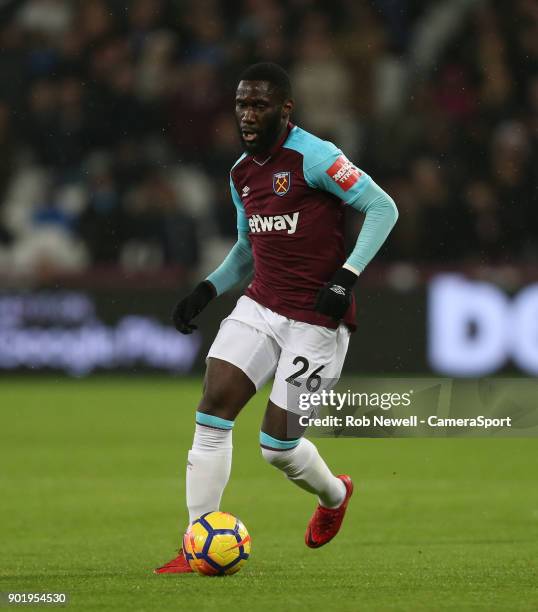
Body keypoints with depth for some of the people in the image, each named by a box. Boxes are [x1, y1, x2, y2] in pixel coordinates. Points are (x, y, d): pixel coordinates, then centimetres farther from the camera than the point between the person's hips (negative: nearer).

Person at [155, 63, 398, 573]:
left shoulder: (313, 157, -14)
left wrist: (347, 276, -21)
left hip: (316, 319, -6)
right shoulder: (242, 173, 10)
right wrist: (207, 290, 9)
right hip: (260, 306, 7)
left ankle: (334, 494, 30)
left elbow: (383, 208, -14)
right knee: (212, 409, -11)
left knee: (278, 444, -5)